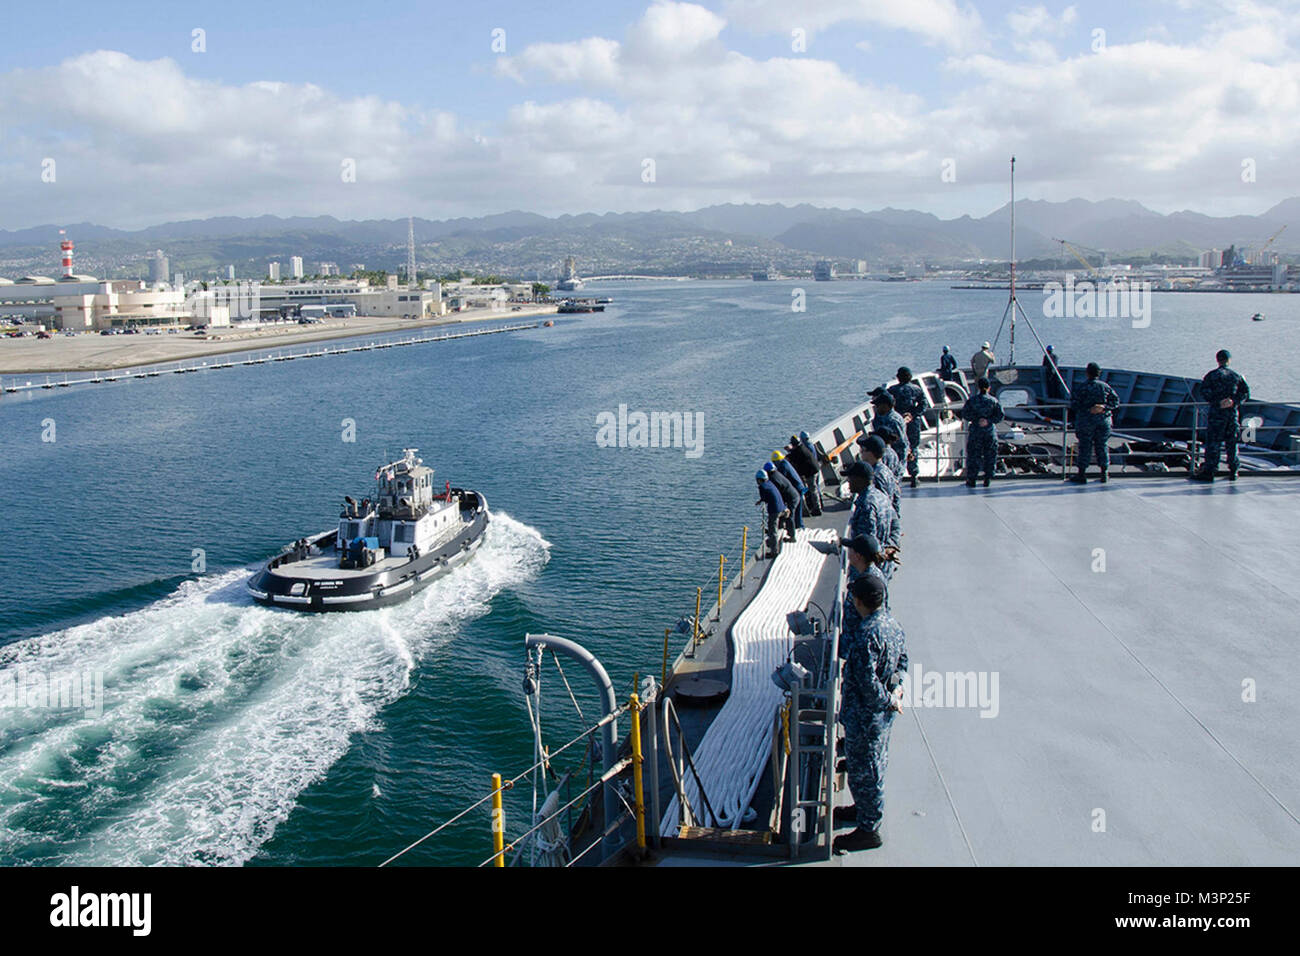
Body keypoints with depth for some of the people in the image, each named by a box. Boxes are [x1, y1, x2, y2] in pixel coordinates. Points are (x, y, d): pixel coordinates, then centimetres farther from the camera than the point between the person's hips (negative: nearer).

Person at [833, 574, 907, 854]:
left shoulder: (867, 635, -30)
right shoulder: (892, 624, 0)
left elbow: (867, 681, -30)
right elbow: (903, 660, 13)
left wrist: (887, 701, -15)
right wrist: (896, 688, 3)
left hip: (865, 716, -9)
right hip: (883, 714, 10)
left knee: (863, 771, 6)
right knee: (875, 765, 25)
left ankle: (868, 830, 19)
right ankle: (866, 809, 45)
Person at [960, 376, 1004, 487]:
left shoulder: (972, 400, -2)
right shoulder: (994, 401, 1)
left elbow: (965, 413, -7)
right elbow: (999, 415, -4)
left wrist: (976, 419, -3)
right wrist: (988, 420, -9)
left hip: (975, 431, -1)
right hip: (990, 432, 1)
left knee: (973, 455, 4)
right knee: (990, 455, 10)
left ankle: (971, 480, 4)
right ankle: (987, 479, 9)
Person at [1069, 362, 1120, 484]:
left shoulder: (1083, 387, -9)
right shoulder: (1105, 387, 2)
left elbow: (1073, 404, -13)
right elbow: (1116, 401, 2)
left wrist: (1086, 409, -5)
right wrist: (1104, 407, -7)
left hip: (1086, 420, -3)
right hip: (1103, 421, 3)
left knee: (1085, 447, 2)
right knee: (1102, 446, 10)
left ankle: (1082, 475, 5)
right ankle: (1104, 474, 13)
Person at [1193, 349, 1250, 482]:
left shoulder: (1212, 375, -3)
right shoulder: (1236, 376, 10)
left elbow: (1204, 392, -13)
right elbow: (1246, 392, 3)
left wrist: (1217, 402, -11)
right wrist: (1234, 401, -8)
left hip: (1217, 412, -4)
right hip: (1233, 413, 4)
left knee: (1213, 442, -4)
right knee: (1232, 442, 12)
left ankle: (1209, 472, -8)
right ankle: (1233, 471, 16)